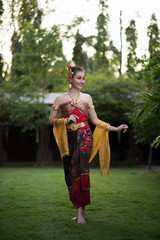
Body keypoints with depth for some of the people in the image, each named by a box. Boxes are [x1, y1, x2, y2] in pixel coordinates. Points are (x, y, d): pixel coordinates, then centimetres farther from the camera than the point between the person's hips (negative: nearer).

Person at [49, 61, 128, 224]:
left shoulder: (87, 98, 10)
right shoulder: (61, 98, 6)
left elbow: (95, 121, 11)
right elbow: (51, 120, 5)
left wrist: (115, 128, 4)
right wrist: (66, 120, -12)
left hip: (84, 138, 0)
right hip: (69, 139, 0)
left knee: (79, 170, -13)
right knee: (71, 174, -3)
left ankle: (80, 211, -9)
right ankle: (81, 210, 6)